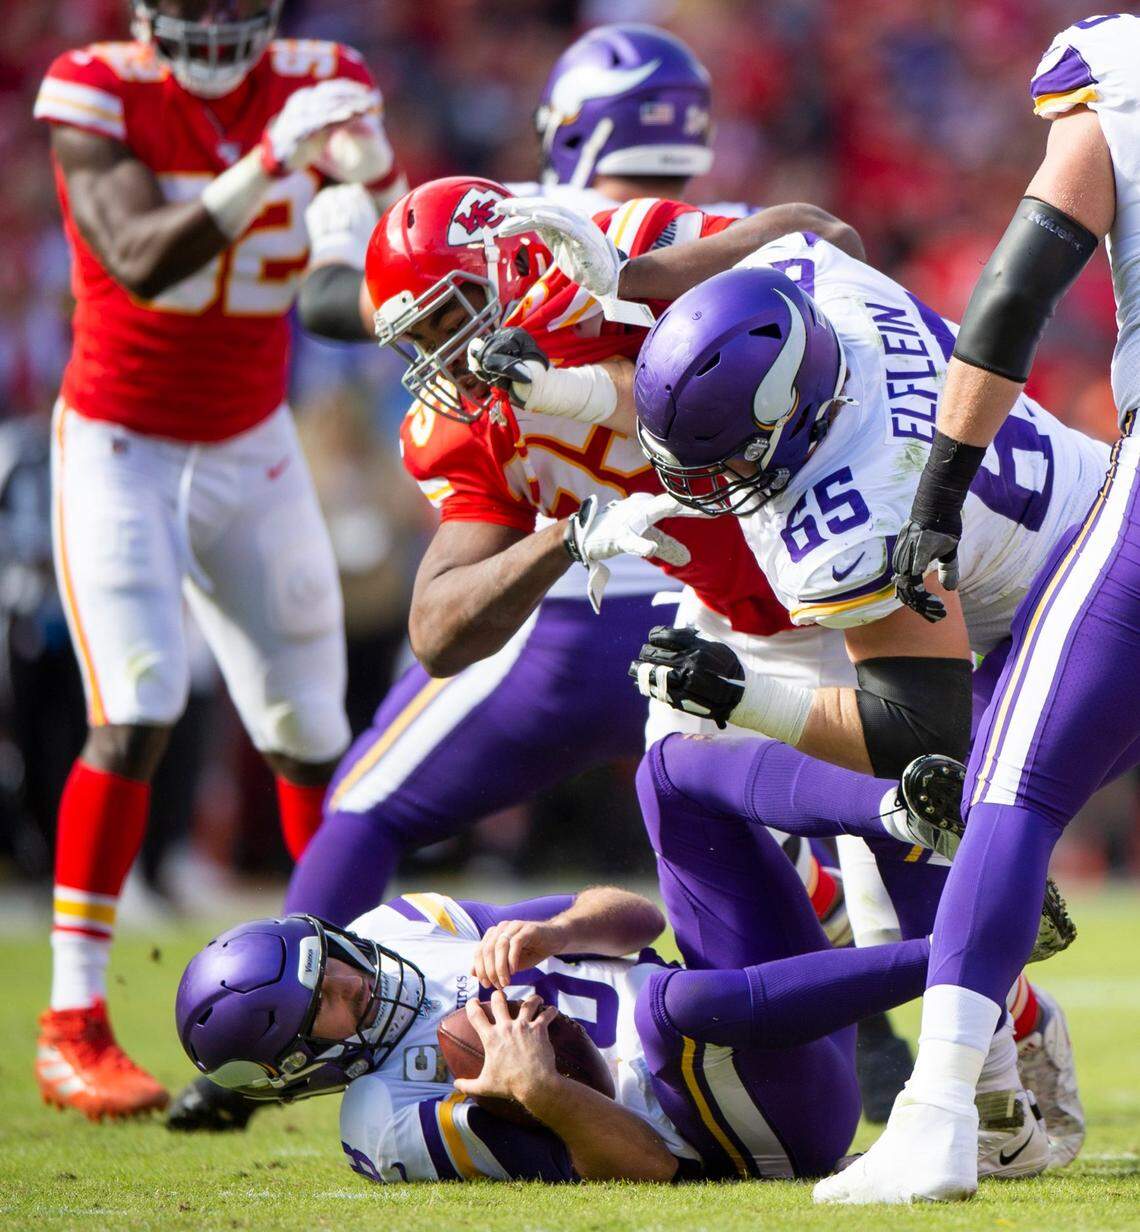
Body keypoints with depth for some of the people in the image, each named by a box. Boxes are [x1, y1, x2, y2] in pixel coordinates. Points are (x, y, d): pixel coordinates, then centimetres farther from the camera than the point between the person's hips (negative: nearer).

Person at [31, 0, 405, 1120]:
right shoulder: (99, 97, -17)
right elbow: (142, 262, -30)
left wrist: (373, 171, -29)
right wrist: (270, 164, -39)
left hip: (252, 450, 4)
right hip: (119, 448, -4)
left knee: (309, 734, 7)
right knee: (135, 715, -18)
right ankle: (71, 1026, -14)